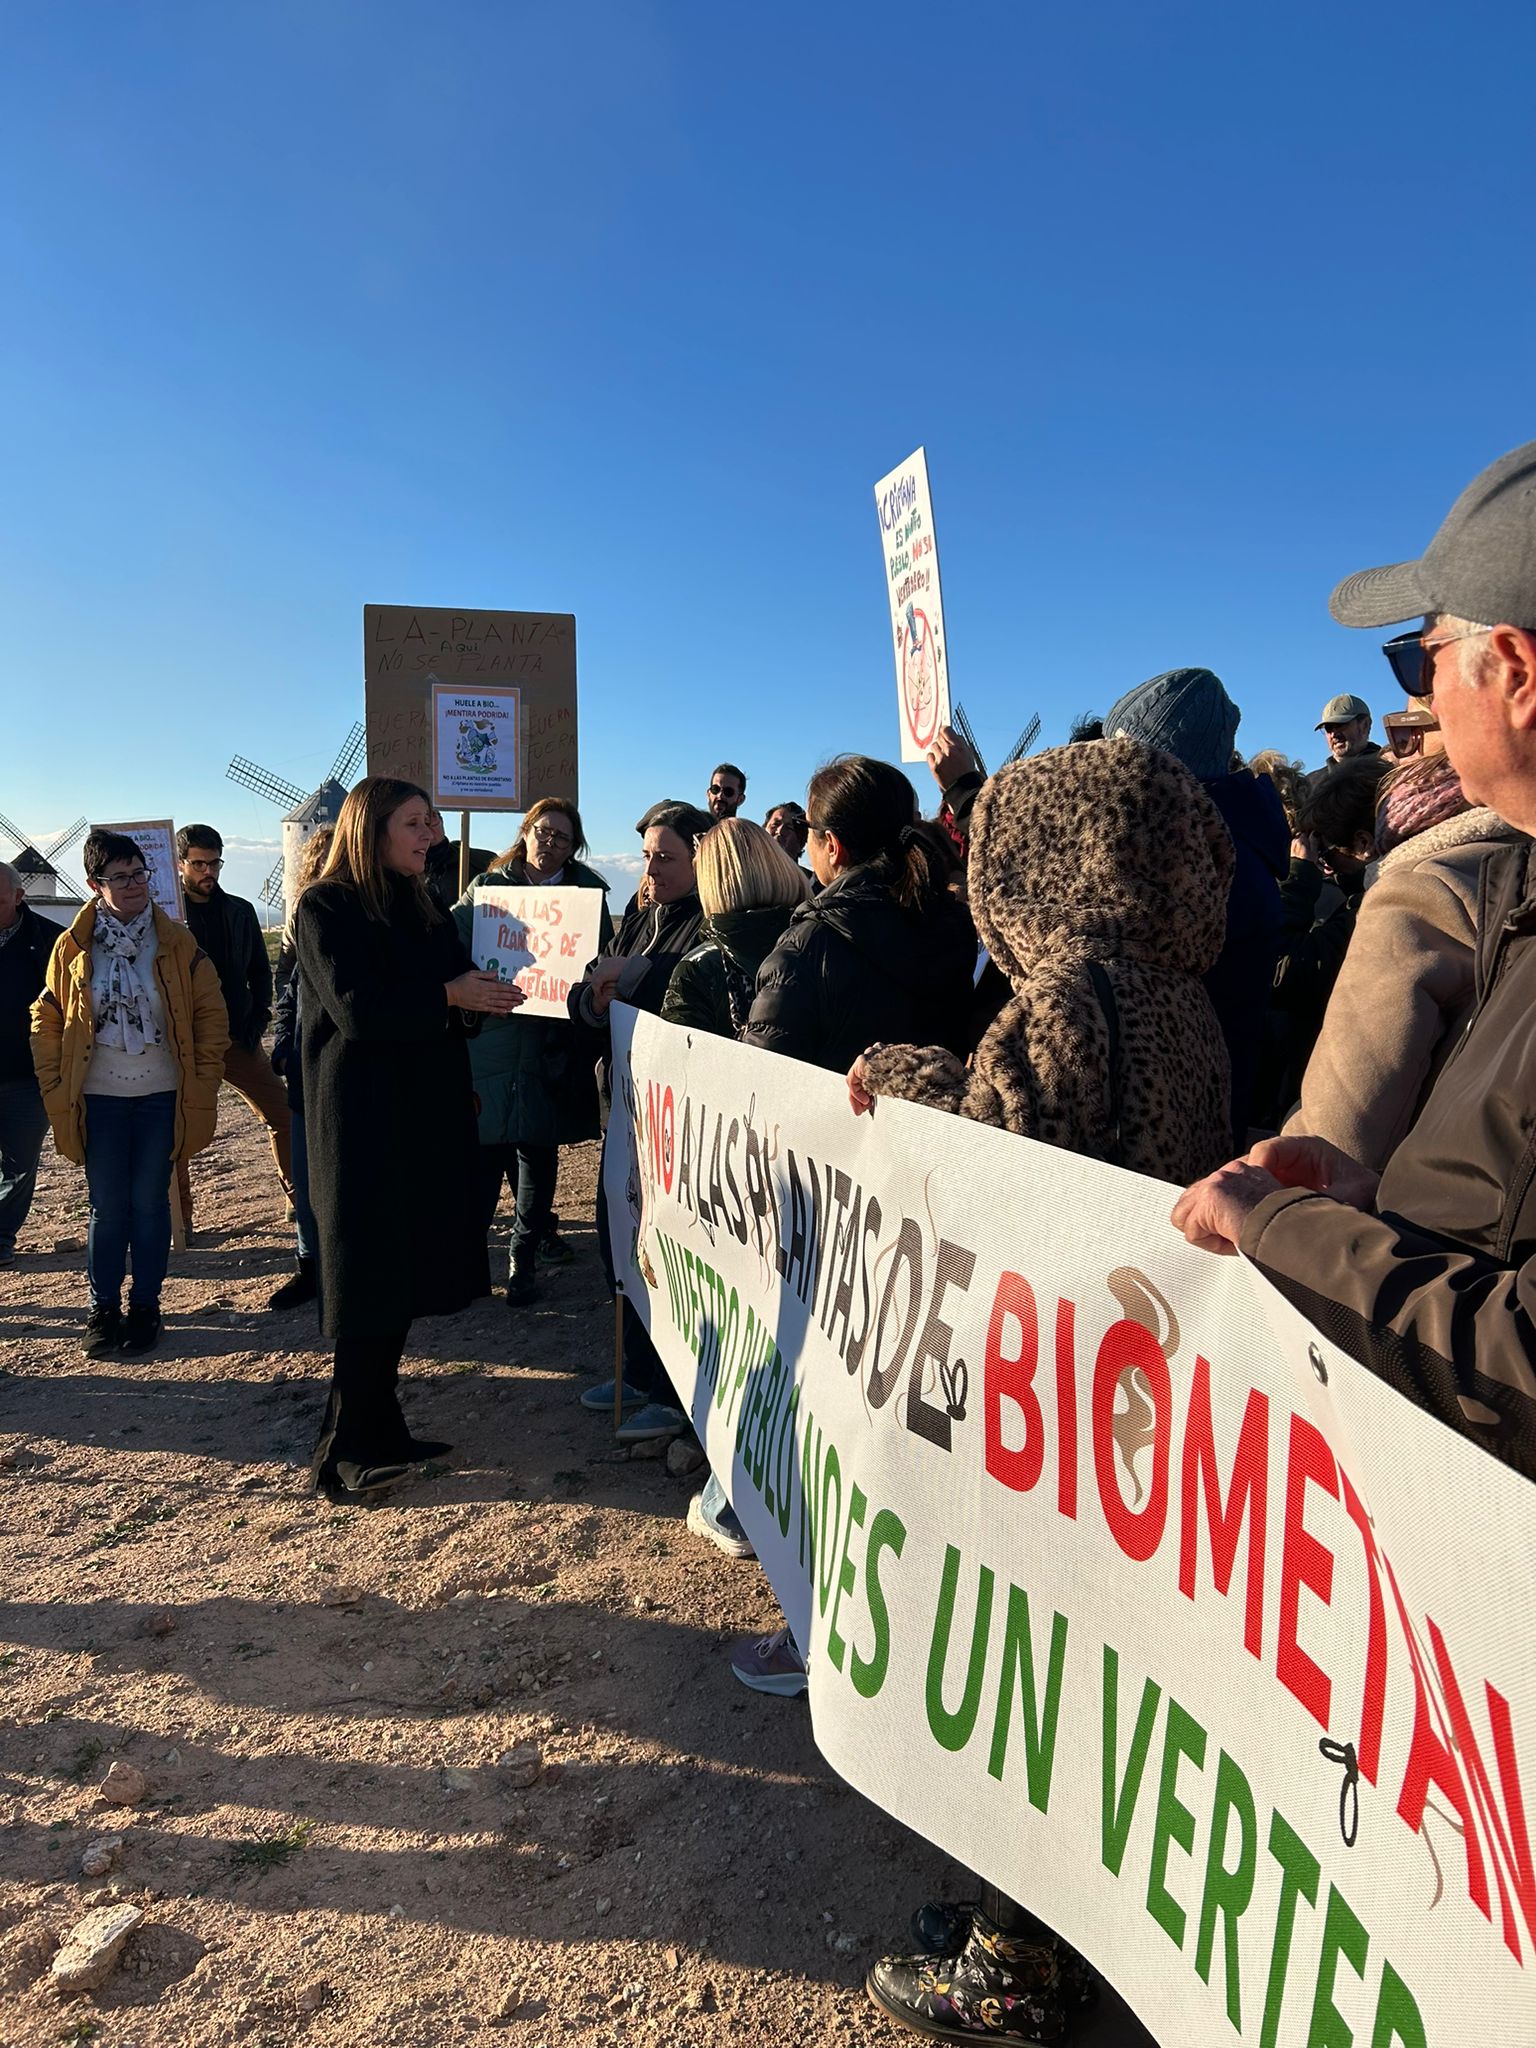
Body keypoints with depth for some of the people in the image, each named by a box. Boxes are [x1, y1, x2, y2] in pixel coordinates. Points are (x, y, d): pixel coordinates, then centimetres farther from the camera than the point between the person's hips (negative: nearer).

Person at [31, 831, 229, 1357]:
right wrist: (57, 1091, 1)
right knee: (107, 1207, 7)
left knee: (149, 1202, 7)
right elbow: (47, 1021, 6)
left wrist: (202, 1083, -4)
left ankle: (145, 1307, 19)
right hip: (99, 1100, 0)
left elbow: (211, 1014, -1)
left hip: (161, 1096, 0)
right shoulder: (73, 947, -2)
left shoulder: (177, 942, -4)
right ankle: (103, 1310, 19)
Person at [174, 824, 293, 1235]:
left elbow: (260, 971, 14)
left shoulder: (239, 912, 9)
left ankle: (297, 1199, 15)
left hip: (237, 1036, 3)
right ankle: (178, 1219, 16)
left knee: (282, 1114, 2)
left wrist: (257, 1019, 2)